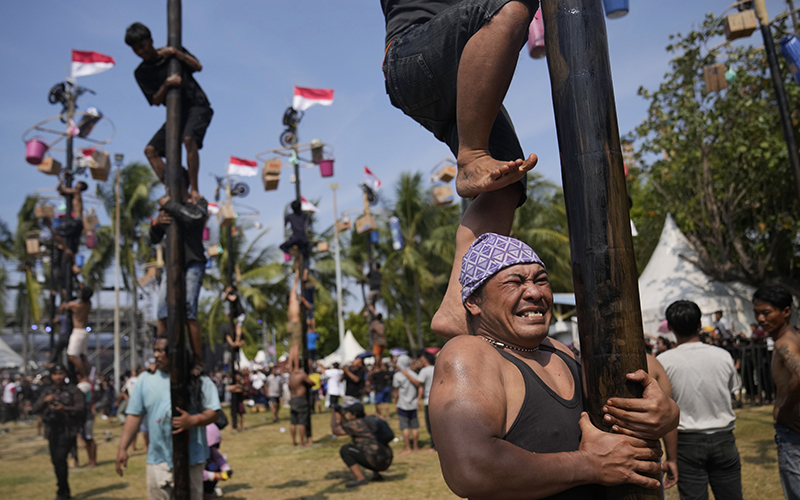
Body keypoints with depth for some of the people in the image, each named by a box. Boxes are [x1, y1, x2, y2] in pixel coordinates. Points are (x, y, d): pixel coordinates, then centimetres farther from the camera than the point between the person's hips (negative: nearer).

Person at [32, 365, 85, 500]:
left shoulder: (73, 391, -1)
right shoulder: (47, 391, 11)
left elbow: (81, 408, -8)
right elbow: (35, 409, 4)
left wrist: (65, 408, -24)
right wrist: (45, 400, -16)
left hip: (68, 430, -5)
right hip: (52, 430, 5)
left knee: (60, 458, -16)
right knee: (55, 460, 7)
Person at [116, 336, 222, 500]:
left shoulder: (199, 380, -3)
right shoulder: (146, 382, 6)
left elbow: (214, 412, -4)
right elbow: (134, 415, 7)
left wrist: (194, 420, -23)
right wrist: (122, 448, 0)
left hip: (191, 460, -2)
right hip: (157, 460, 3)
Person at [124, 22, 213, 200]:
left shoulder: (172, 51, 2)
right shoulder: (141, 73, 6)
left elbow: (198, 67, -8)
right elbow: (156, 101, -2)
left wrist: (176, 53, -16)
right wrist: (166, 85, -20)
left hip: (198, 106, -5)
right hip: (176, 112, 5)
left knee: (189, 139, -33)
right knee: (151, 149, -10)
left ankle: (194, 190, -27)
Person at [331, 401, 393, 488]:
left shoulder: (357, 423, -10)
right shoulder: (369, 420, 16)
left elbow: (335, 430, -4)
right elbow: (348, 429, 30)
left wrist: (333, 415, 11)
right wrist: (341, 414, 23)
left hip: (375, 460, -9)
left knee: (345, 450, -6)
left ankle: (360, 478, -11)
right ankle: (377, 474, 20)